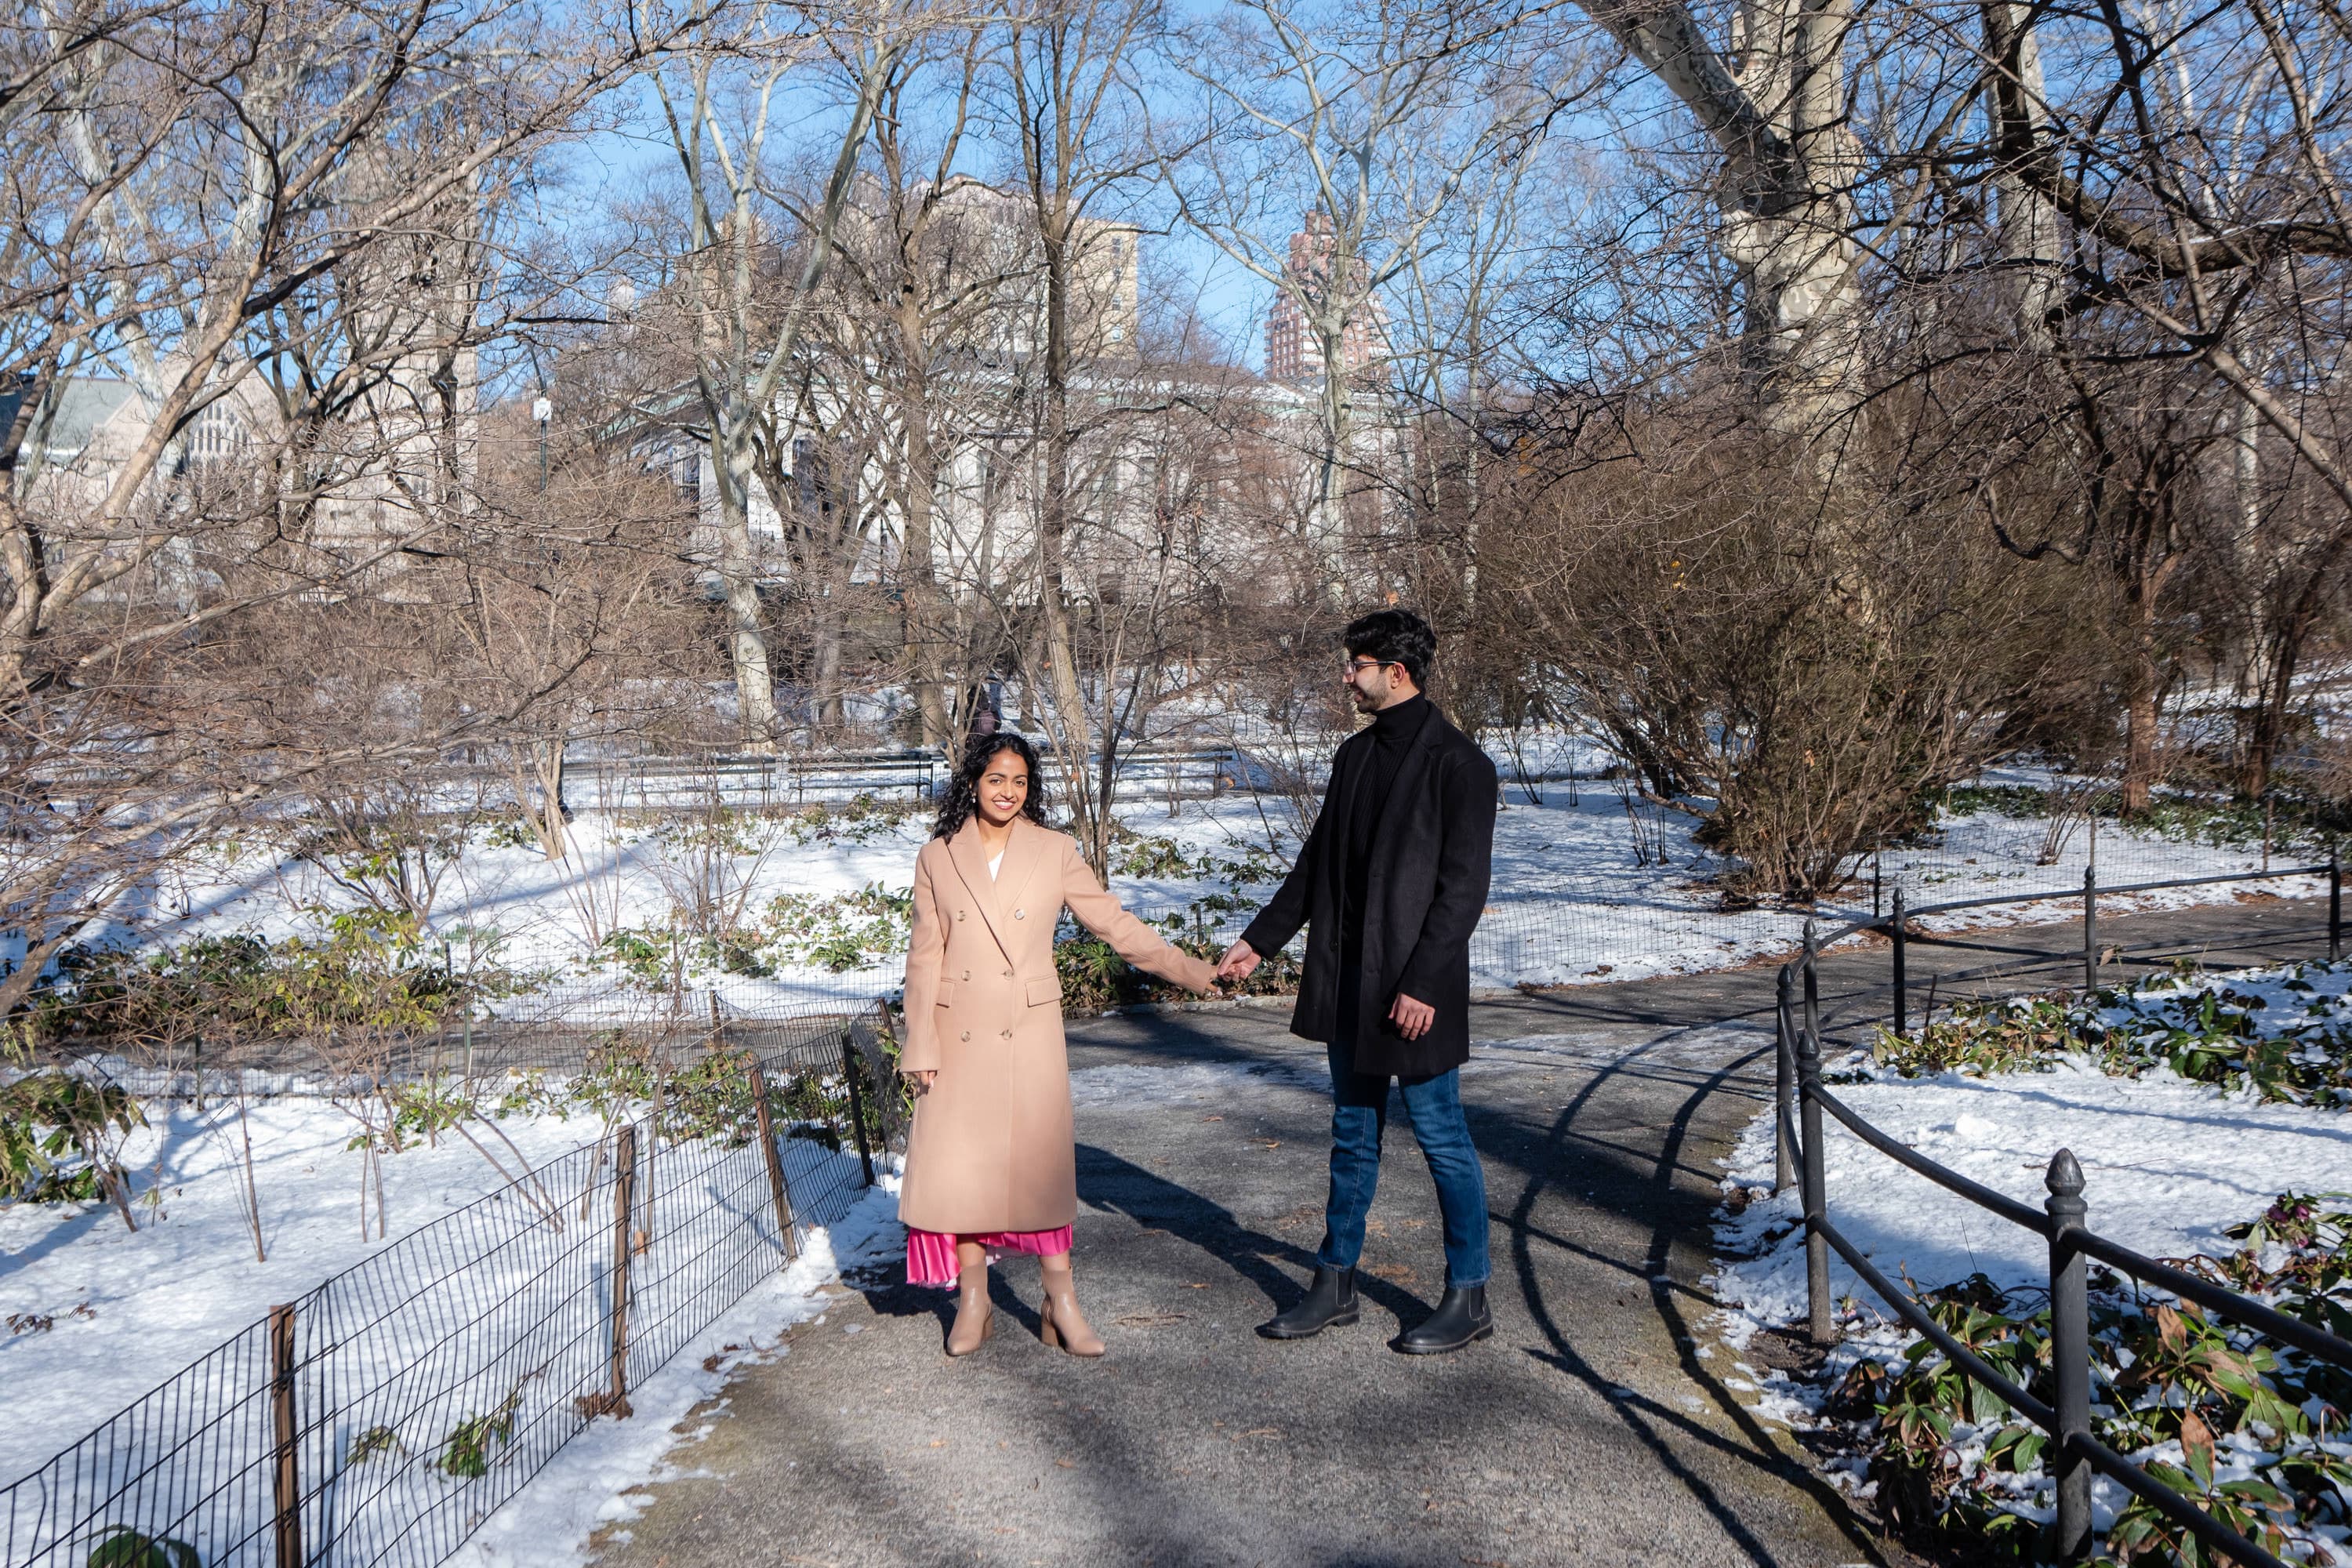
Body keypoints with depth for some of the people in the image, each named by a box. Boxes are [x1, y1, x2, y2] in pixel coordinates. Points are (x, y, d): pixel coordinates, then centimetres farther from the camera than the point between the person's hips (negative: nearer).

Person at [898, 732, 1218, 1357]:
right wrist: (921, 1047, 0)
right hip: (959, 1035, 1)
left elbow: (1114, 923, 6)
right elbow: (925, 958, 4)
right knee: (958, 1162, 1)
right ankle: (973, 1300, 18)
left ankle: (1060, 1305, 8)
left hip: (1030, 1032, -1)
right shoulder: (937, 858, 3)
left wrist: (1191, 970, 1)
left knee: (1041, 1162, -2)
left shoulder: (1055, 852, 2)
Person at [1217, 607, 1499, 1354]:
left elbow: (1463, 887, -16)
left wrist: (1423, 981, -20)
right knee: (1353, 1136, 15)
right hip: (1348, 985, 8)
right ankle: (1335, 1285, 25)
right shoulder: (1356, 755, 12)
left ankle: (1468, 1297, 15)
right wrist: (1259, 940, 16)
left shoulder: (1457, 763, -12)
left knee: (1441, 1137, 2)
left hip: (1415, 992, -8)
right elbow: (1317, 864, 18)